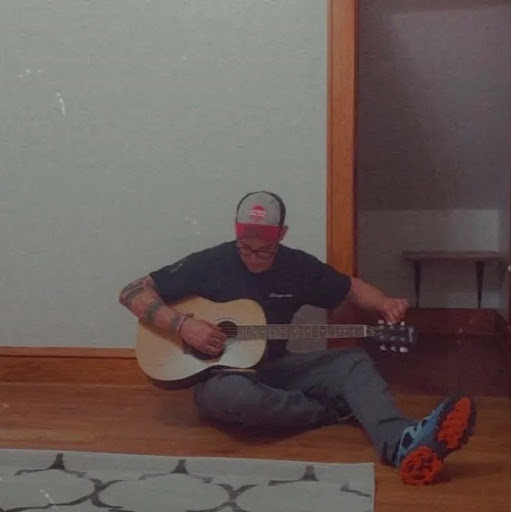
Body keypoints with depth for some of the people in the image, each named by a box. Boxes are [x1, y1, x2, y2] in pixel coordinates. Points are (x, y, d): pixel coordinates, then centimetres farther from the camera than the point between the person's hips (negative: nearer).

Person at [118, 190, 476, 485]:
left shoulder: (298, 266, 0)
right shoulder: (209, 263, -11)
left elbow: (351, 288, 12)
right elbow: (132, 293, -12)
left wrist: (385, 303, -11)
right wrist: (182, 325, -26)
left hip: (274, 368, 4)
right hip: (221, 375, -4)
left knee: (353, 361, -18)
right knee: (235, 394, -41)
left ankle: (402, 444, -47)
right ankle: (336, 412, -20)